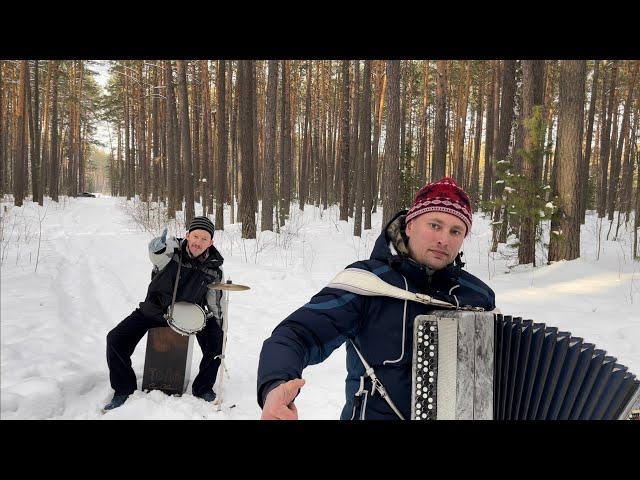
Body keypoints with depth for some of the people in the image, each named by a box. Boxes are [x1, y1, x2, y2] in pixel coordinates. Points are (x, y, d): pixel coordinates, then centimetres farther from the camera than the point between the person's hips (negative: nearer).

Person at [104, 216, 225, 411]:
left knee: (216, 343, -16)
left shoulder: (214, 269, -10)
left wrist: (219, 332, -3)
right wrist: (158, 247, -65)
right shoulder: (172, 248, -17)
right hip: (154, 309, 0)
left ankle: (202, 388, 9)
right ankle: (123, 389, 9)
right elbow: (157, 255, -41)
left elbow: (216, 306, 1)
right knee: (116, 339, -13)